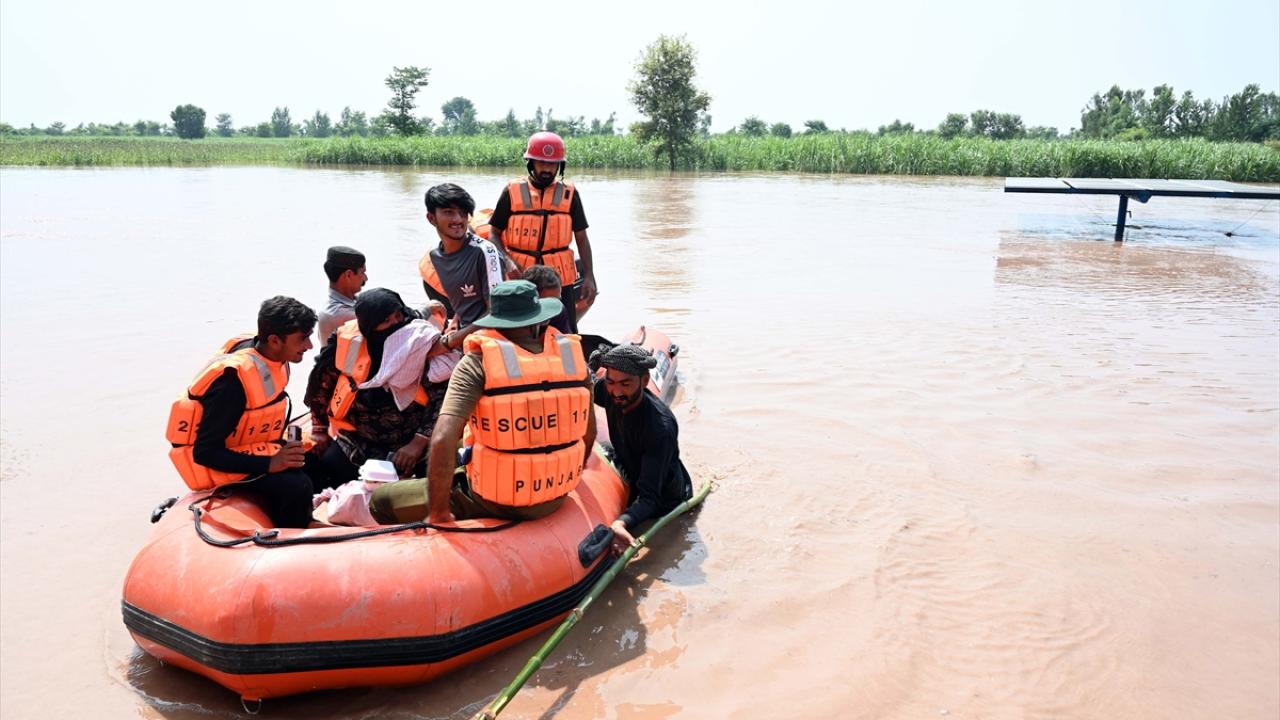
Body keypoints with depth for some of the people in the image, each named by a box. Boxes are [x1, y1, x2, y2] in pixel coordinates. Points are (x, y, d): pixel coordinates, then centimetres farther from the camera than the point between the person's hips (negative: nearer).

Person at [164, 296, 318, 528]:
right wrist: (269, 464, -31)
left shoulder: (270, 354, -6)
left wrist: (281, 449, 2)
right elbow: (206, 453, -26)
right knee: (296, 487, -26)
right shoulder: (233, 380, -29)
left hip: (255, 449, 9)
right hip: (222, 466, -8)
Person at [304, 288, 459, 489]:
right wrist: (320, 429, 12)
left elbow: (442, 397, -13)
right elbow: (321, 381, 7)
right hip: (355, 439, 2)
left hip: (408, 440, -2)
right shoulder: (348, 341, -11)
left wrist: (418, 443, -22)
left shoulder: (421, 342, -14)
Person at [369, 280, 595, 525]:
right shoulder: (573, 355, -5)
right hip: (557, 499, 5)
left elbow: (442, 440, -26)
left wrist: (438, 514, -16)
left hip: (495, 504, -5)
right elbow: (589, 432, 5)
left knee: (379, 501, 11)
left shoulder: (478, 362, -16)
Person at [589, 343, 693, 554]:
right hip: (630, 478, 8)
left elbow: (649, 497, -41)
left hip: (665, 498, -8)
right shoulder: (609, 393, -19)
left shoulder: (660, 427, -38)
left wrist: (621, 523, -59)